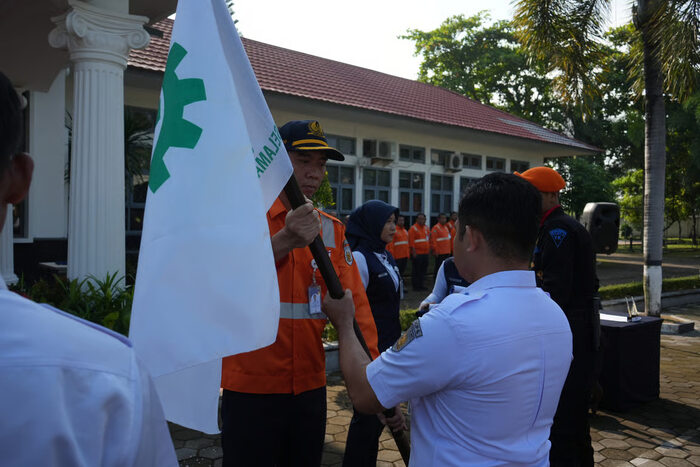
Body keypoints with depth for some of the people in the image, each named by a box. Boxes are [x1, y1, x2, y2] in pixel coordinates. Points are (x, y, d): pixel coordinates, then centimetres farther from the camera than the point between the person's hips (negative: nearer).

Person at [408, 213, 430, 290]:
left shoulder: (426, 227, 13)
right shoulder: (413, 228, -10)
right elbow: (411, 241, -14)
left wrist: (428, 249, 17)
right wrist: (413, 251, -18)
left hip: (425, 253, 7)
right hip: (417, 254, -7)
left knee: (423, 270, 12)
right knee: (416, 270, -1)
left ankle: (421, 284, 22)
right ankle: (415, 286, 6)